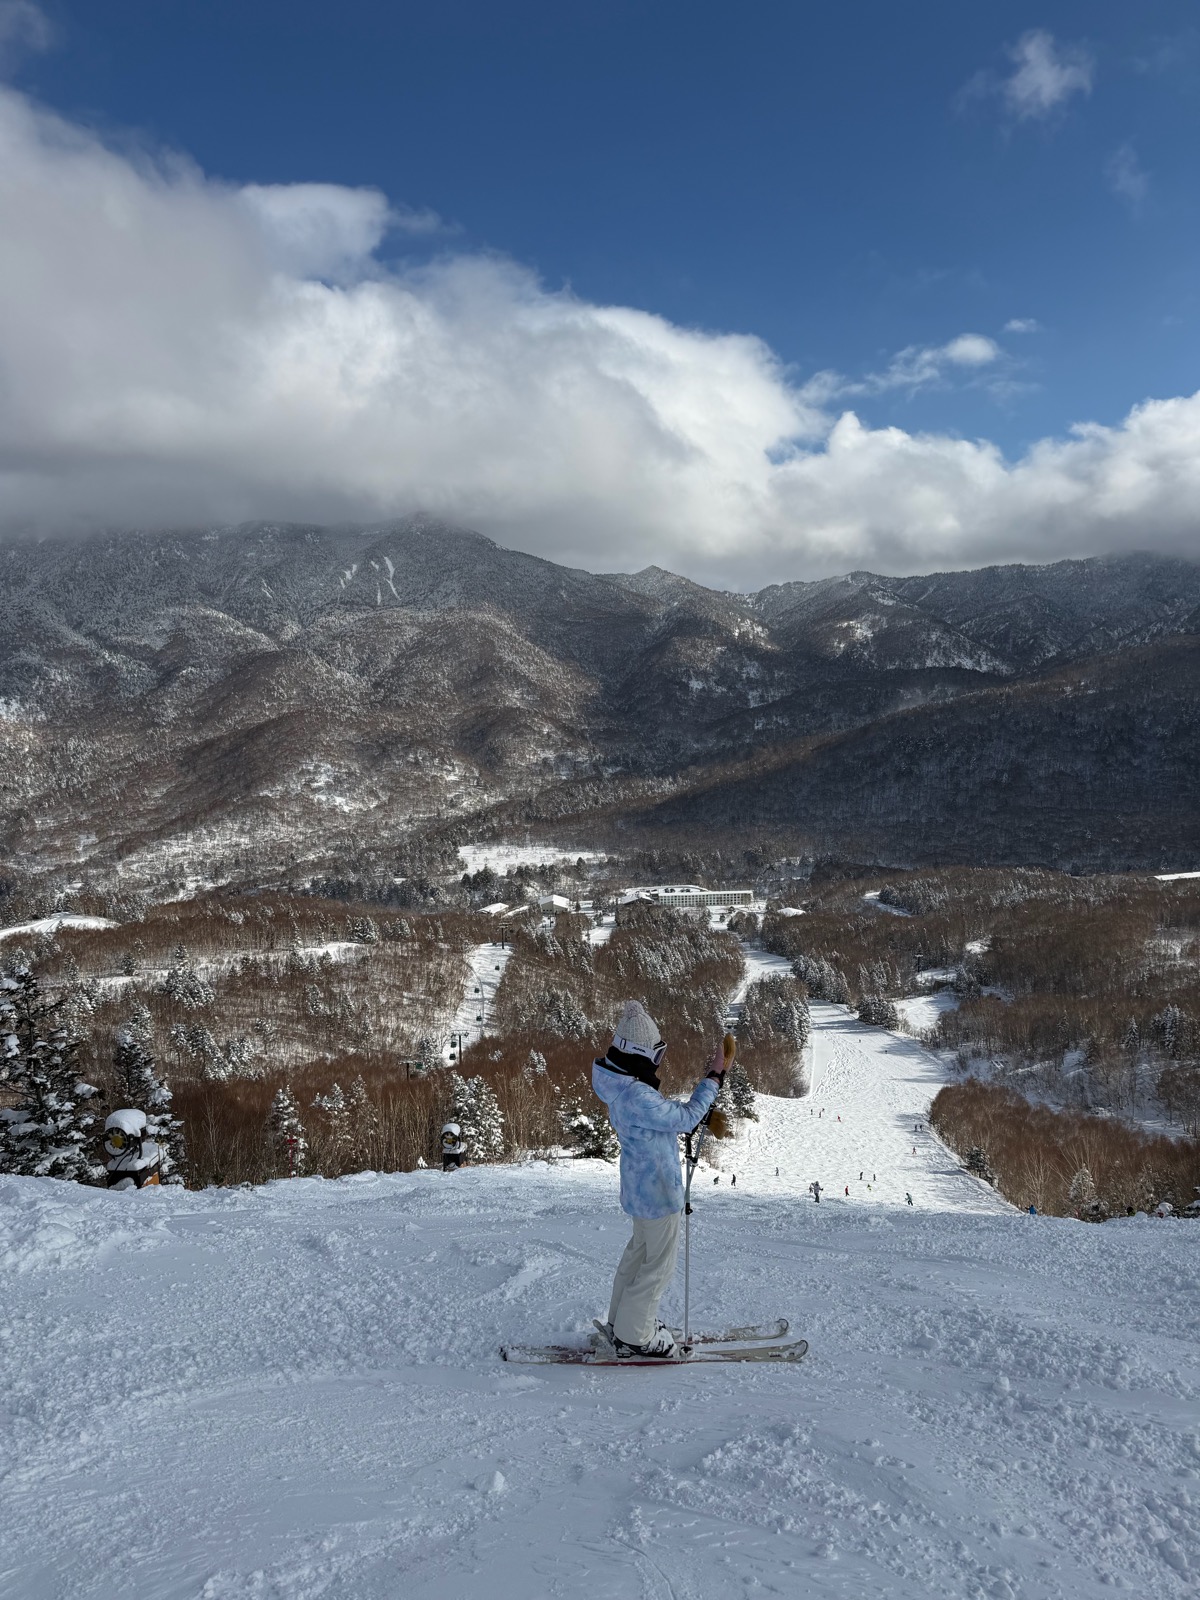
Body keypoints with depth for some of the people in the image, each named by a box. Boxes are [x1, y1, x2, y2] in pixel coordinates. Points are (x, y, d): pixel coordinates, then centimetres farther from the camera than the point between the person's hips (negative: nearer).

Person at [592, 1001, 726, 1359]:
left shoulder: (618, 1082, -3)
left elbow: (665, 1115, 10)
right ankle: (633, 1337, 21)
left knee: (641, 1248, 26)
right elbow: (686, 1117, -23)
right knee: (660, 1262, 7)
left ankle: (623, 1319, 42)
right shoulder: (637, 1097, -34)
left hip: (639, 1184, 10)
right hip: (658, 1190, -10)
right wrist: (714, 1076, -16)